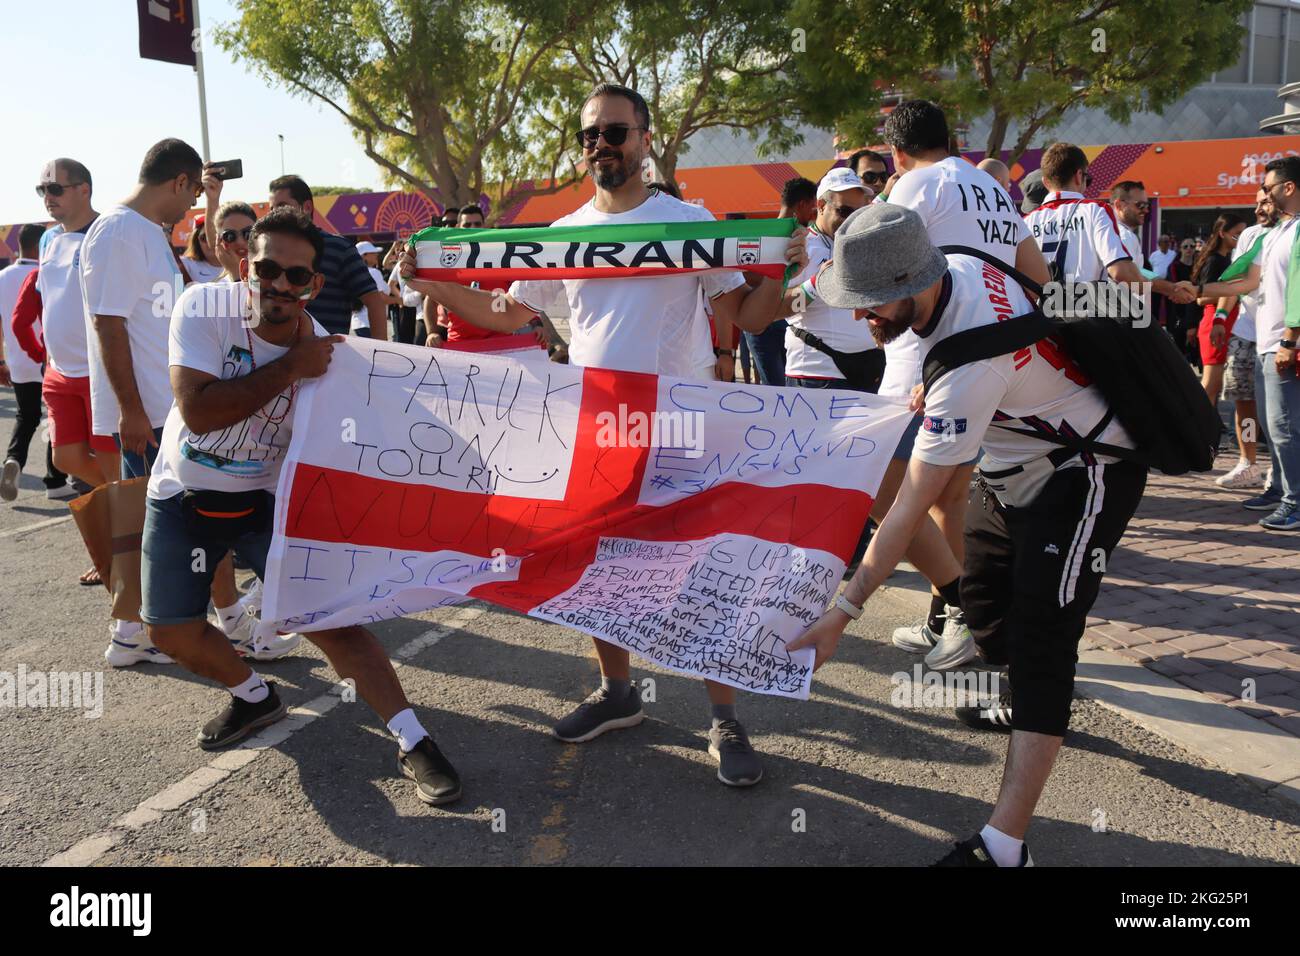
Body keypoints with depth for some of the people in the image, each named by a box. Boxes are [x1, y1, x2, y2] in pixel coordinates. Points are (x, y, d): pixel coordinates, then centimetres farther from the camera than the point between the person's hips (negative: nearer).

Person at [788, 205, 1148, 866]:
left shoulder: (969, 359, -36)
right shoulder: (953, 266, -10)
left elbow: (912, 507, -33)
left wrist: (844, 611, -28)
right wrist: (938, 391, 3)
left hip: (1086, 470, -9)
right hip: (1023, 460, 10)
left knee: (1039, 639, -16)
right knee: (982, 596, 16)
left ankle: (1002, 846, -17)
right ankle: (1025, 705, 43)